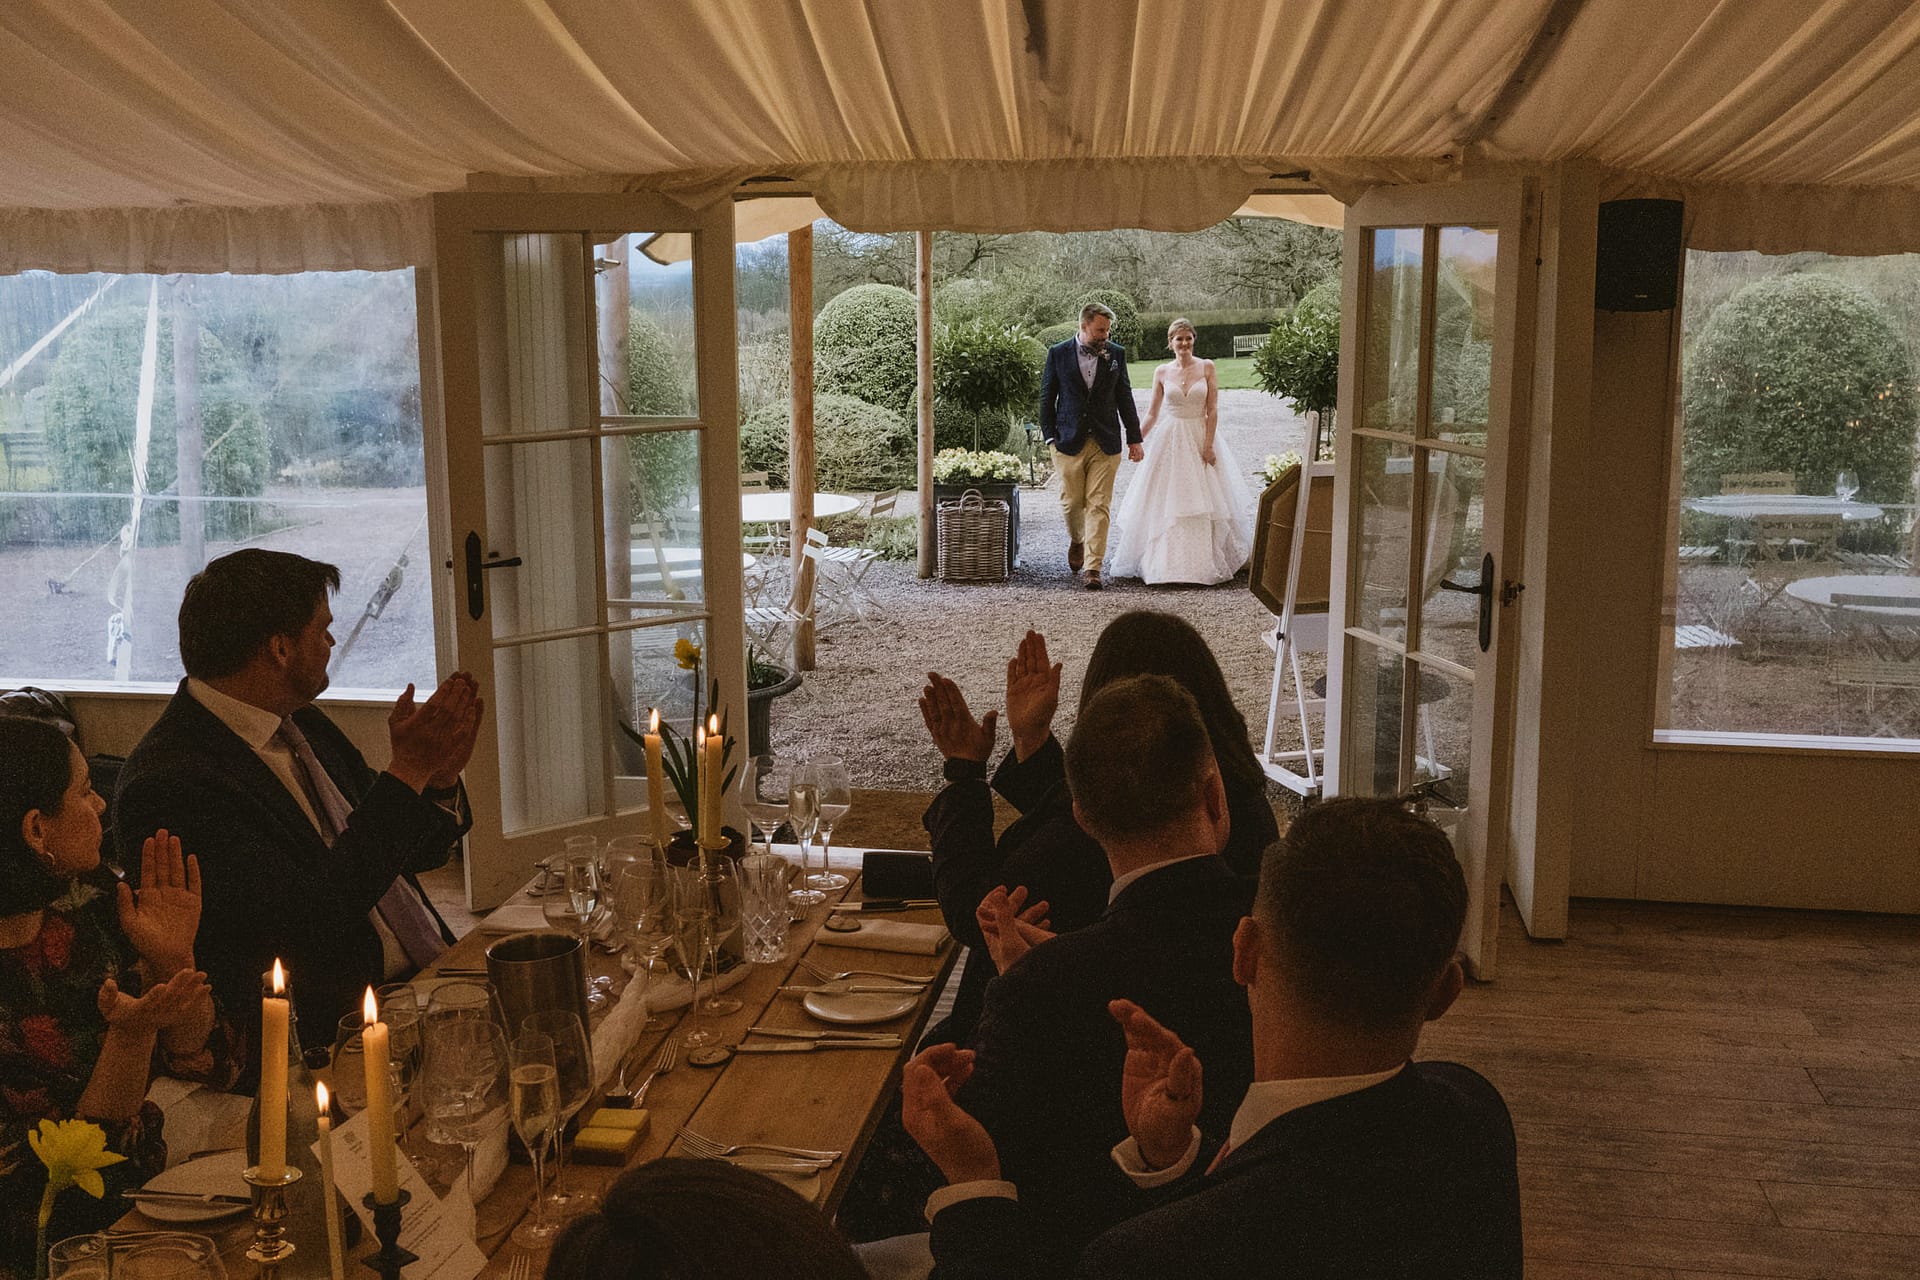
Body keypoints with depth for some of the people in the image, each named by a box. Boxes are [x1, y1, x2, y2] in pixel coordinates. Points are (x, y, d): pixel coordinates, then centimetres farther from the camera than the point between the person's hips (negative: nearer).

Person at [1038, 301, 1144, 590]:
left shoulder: (1116, 353, 6)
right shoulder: (1058, 353, 1)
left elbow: (1125, 397, 10)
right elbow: (1047, 397, 5)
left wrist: (1134, 438, 9)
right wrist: (1050, 436, -2)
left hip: (1106, 443, 0)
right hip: (1069, 441, 0)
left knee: (1098, 506, -4)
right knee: (1071, 502, 7)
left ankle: (1093, 568, -3)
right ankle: (1076, 540, 39)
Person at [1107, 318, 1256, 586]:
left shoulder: (1207, 368, -1)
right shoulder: (1162, 372, 4)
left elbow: (1213, 410, -4)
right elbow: (1152, 414, 10)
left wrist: (1208, 445, -11)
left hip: (1201, 439, -1)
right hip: (1170, 441, 1)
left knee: (1205, 503, 1)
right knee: (1166, 503, 1)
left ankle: (1206, 561, 12)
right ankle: (1165, 562, 10)